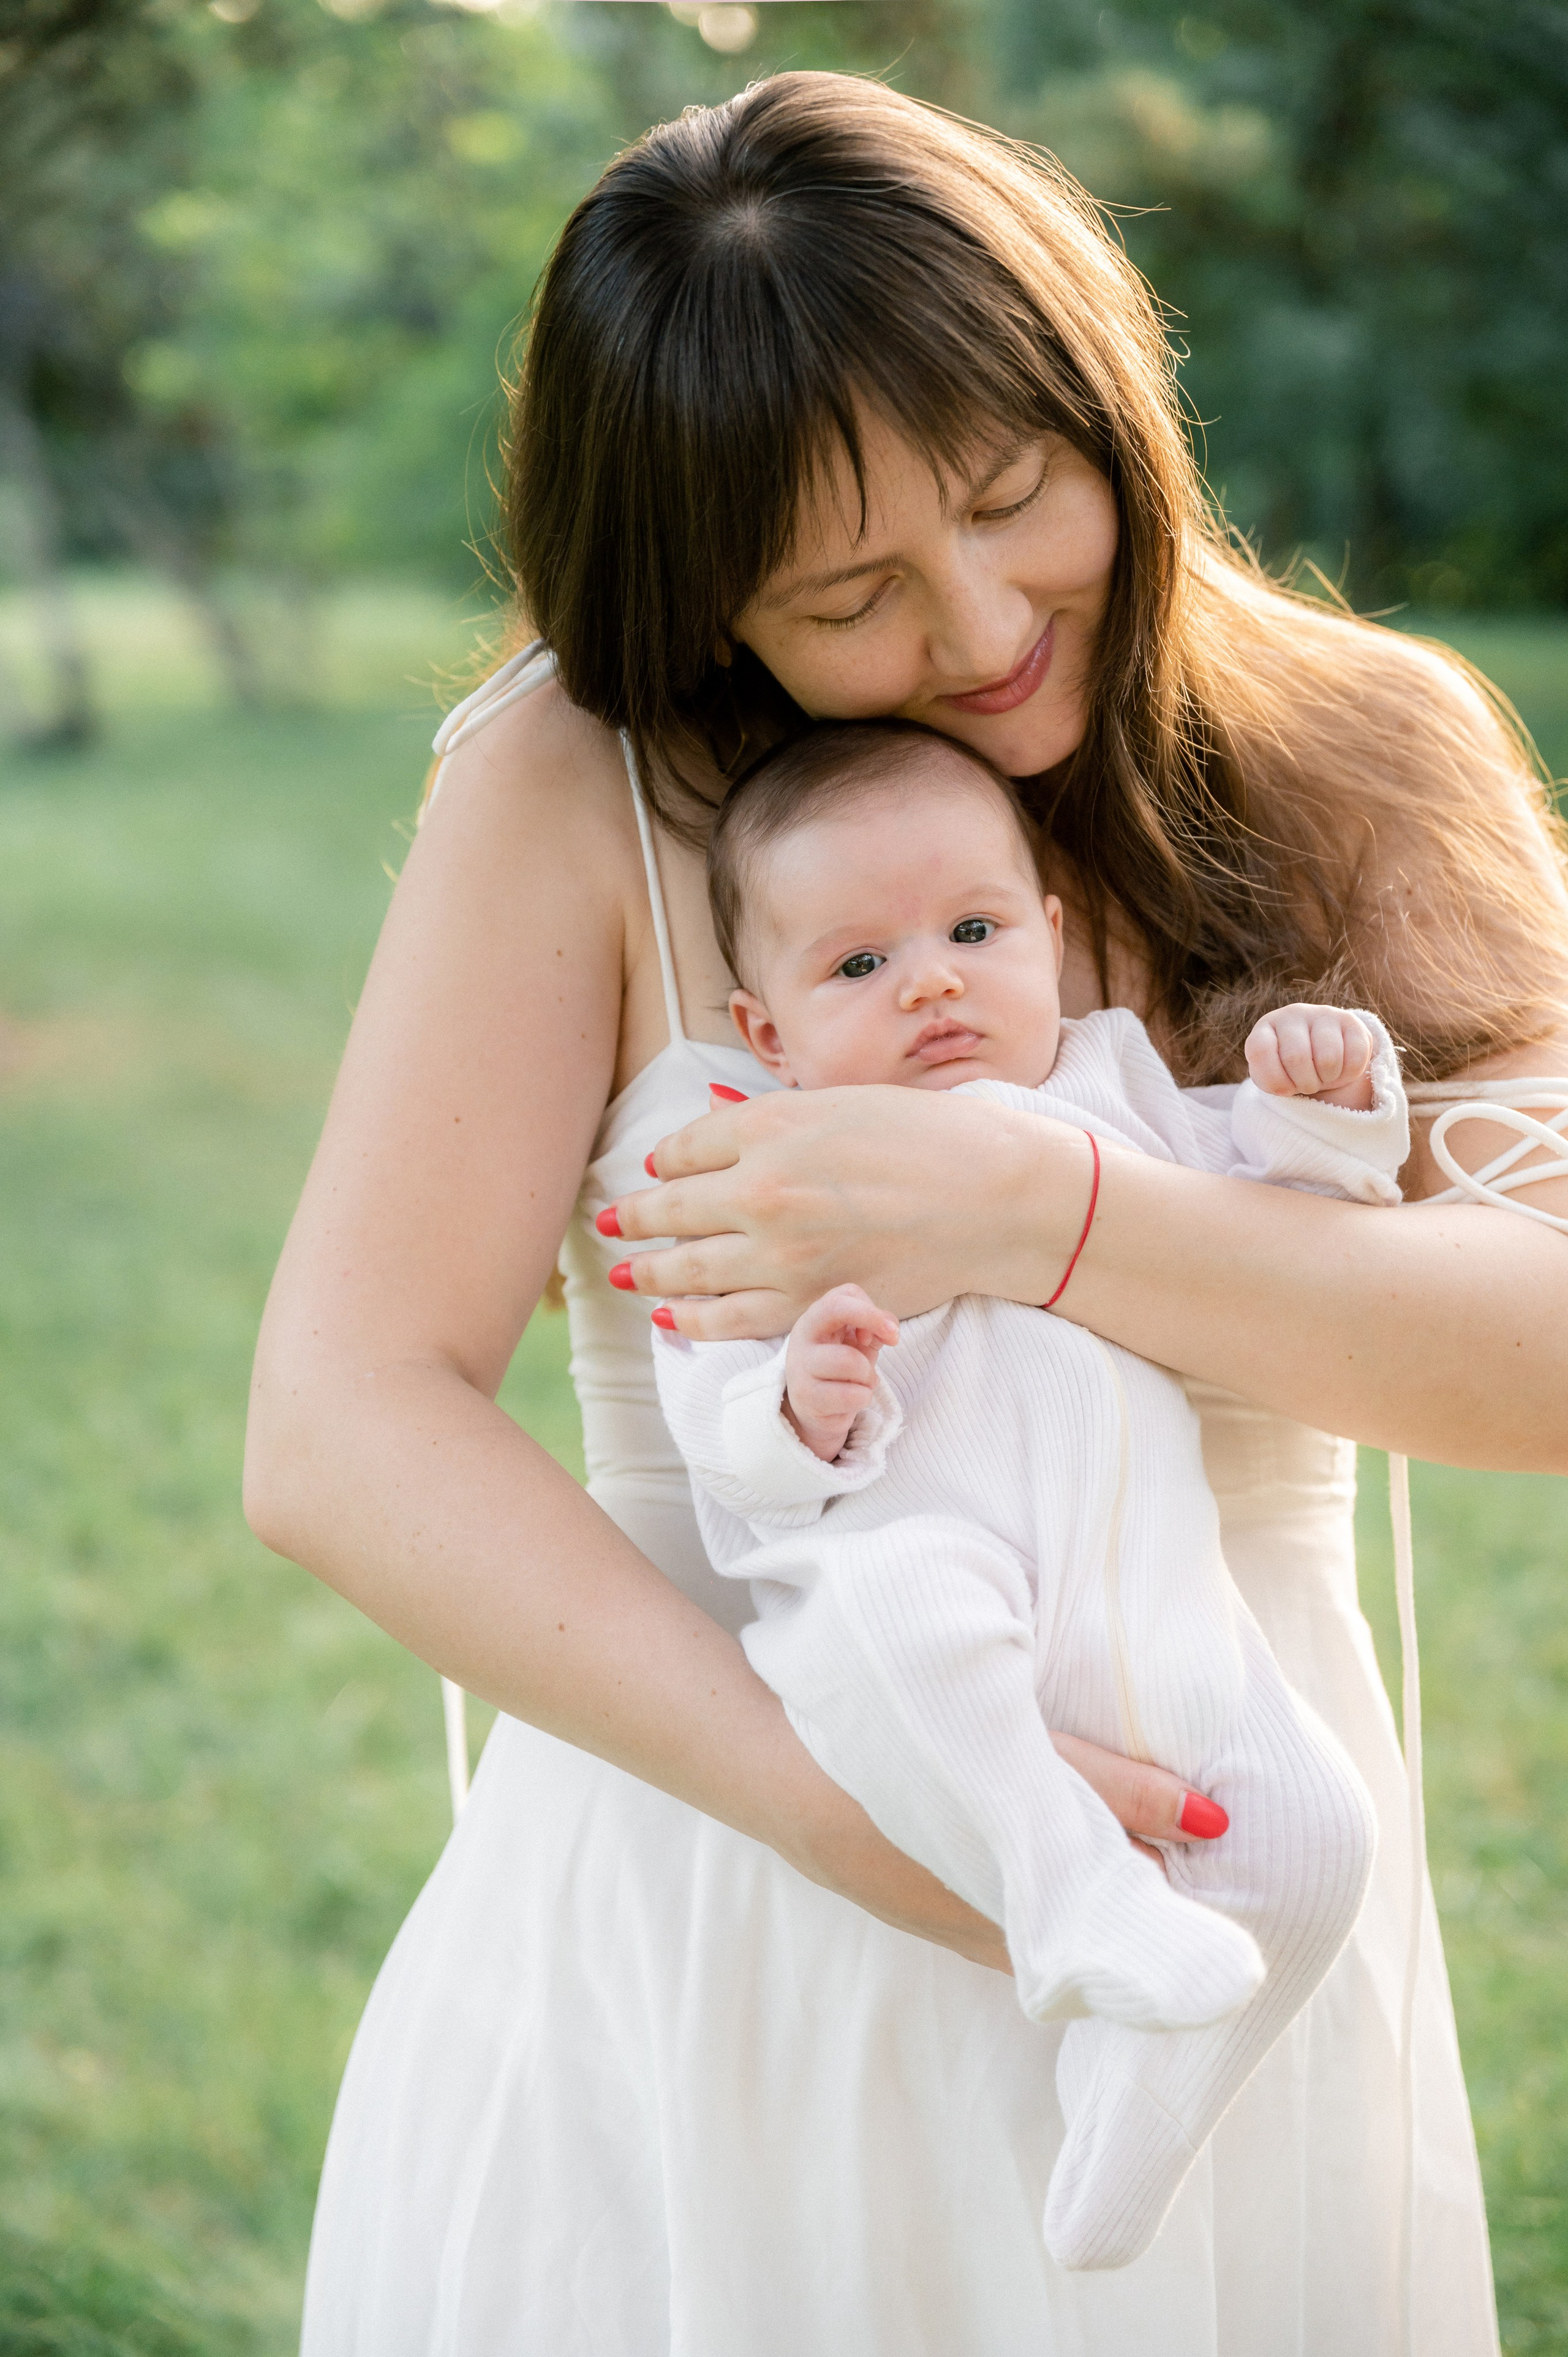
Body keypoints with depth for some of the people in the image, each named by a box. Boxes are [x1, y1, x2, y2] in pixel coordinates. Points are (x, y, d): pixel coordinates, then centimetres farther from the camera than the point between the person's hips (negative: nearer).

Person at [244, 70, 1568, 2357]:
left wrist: (1031, 1212, -27)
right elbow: (339, 1432, -16)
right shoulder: (579, 783, -8)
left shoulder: (1371, 757, -4)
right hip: (691, 1896, -1)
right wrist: (854, 1804, -24)